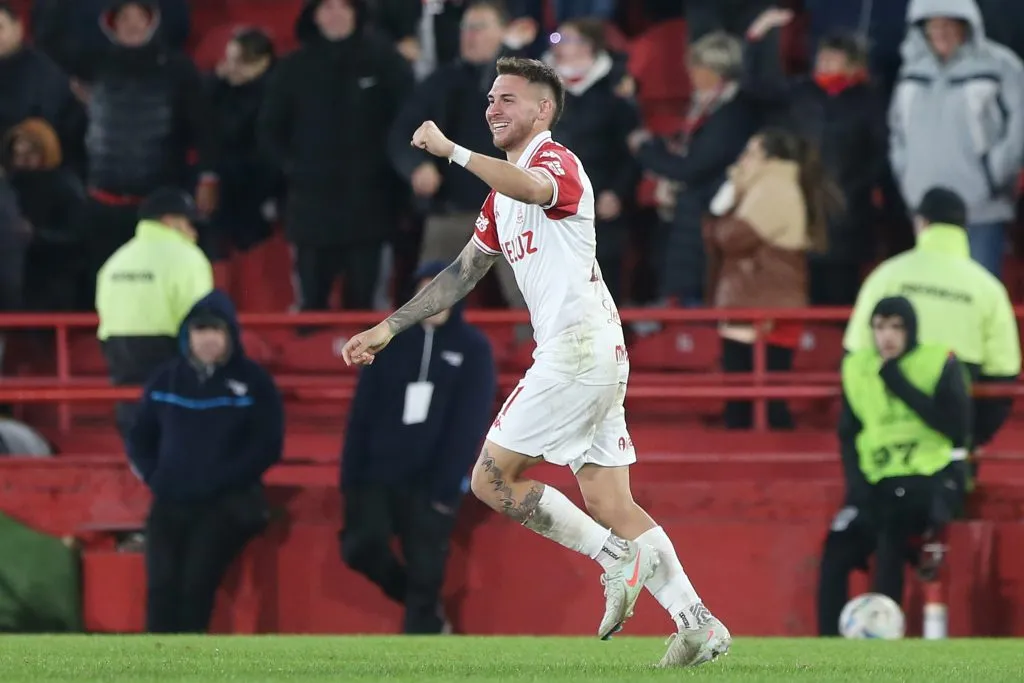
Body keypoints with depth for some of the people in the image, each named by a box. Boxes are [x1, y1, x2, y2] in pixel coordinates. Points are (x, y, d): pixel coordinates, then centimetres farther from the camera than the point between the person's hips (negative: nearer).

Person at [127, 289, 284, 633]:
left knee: (195, 581, -21)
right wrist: (156, 476, -2)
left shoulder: (253, 382, -1)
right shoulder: (166, 379, 10)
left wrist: (219, 482, -13)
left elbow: (268, 446, -5)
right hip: (170, 502, 3)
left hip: (228, 503, -3)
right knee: (161, 584, -15)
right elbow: (140, 439, 17)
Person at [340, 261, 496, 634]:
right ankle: (428, 616, 11)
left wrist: (447, 487, -13)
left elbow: (471, 424, -5)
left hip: (432, 481, -2)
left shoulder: (473, 349, -1)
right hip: (379, 474, 2)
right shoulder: (389, 341, 5)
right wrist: (351, 476, -1)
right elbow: (362, 412, 5)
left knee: (425, 572, -4)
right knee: (362, 546, -14)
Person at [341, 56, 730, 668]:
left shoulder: (558, 163, -6)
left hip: (578, 348, -10)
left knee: (492, 480, -6)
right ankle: (698, 625, -1)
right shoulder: (505, 190, 24)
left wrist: (452, 151, -28)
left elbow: (535, 188, -33)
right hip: (600, 360, 10)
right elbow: (462, 275, 29)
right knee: (610, 506, 4)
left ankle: (617, 558, -8)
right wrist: (385, 331, 27)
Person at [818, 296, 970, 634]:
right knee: (837, 549, -18)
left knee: (892, 523, -33)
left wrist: (901, 385, -18)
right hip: (878, 482, 4)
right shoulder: (857, 367, 8)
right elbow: (849, 435, 12)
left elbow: (957, 428, -16)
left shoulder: (941, 363, -5)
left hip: (934, 477, -4)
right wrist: (858, 485, -4)